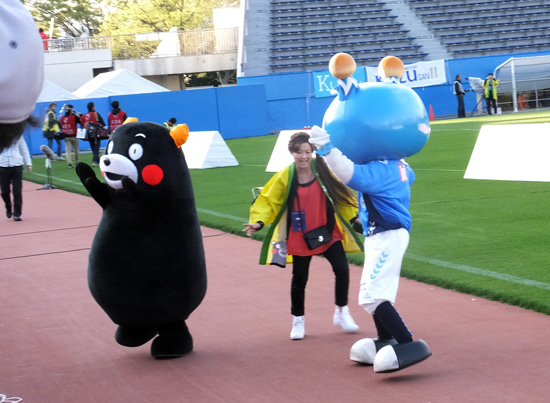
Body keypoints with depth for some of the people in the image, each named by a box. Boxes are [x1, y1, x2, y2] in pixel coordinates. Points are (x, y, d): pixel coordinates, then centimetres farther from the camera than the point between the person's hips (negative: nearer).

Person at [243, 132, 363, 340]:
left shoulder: (322, 169, -8)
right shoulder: (285, 177, -11)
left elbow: (341, 193, 3)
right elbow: (268, 200, -4)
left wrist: (355, 215, 4)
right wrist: (258, 221, -17)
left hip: (328, 231, 1)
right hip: (299, 237, -1)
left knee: (342, 269, -8)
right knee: (300, 278, 6)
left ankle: (341, 313, 13)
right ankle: (298, 321, 25)